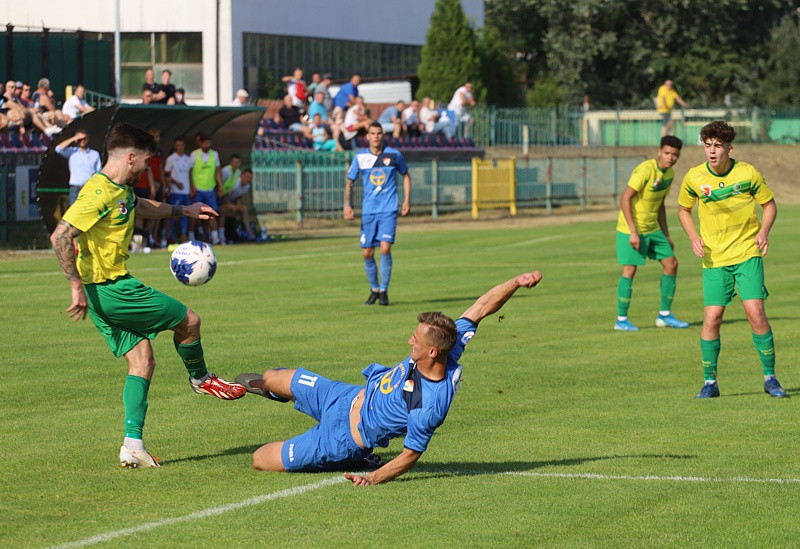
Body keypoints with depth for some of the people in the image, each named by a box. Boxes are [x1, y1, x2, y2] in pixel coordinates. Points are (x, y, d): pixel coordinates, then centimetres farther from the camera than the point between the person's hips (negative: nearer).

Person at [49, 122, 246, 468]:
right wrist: (77, 286, -27)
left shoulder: (120, 190, 11)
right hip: (109, 289, -10)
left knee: (142, 360, 7)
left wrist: (183, 211, 41)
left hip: (115, 287, 10)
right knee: (188, 320, 3)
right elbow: (60, 236, -27)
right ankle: (200, 379, 31)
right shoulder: (99, 193, -21)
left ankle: (133, 444, 0)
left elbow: (142, 207, 36)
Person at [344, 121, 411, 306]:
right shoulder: (360, 157, 2)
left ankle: (384, 291, -3)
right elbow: (349, 181, 11)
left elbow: (406, 175, 16)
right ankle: (374, 289, 22)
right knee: (367, 253, 1)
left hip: (389, 210, -2)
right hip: (368, 210, 2)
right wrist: (347, 205, -2)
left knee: (385, 248, -15)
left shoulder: (394, 155, 0)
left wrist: (407, 200, 10)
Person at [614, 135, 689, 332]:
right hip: (631, 229, -9)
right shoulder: (645, 170, -20)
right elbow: (625, 199, -22)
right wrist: (633, 232, -24)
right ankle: (621, 320, 0)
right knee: (630, 269, -9)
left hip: (652, 229, 9)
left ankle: (665, 315, 15)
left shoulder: (669, 173, 7)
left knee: (671, 263, 6)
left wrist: (666, 235, 17)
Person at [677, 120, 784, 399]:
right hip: (714, 258, 1)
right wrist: (693, 237, -3)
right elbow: (683, 209, 13)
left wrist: (764, 231, -11)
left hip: (747, 253, -1)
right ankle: (709, 382, 8)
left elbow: (769, 203, 6)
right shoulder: (694, 178, -4)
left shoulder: (747, 173, -8)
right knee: (711, 317, -6)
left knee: (755, 312, -11)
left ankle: (770, 377, 4)